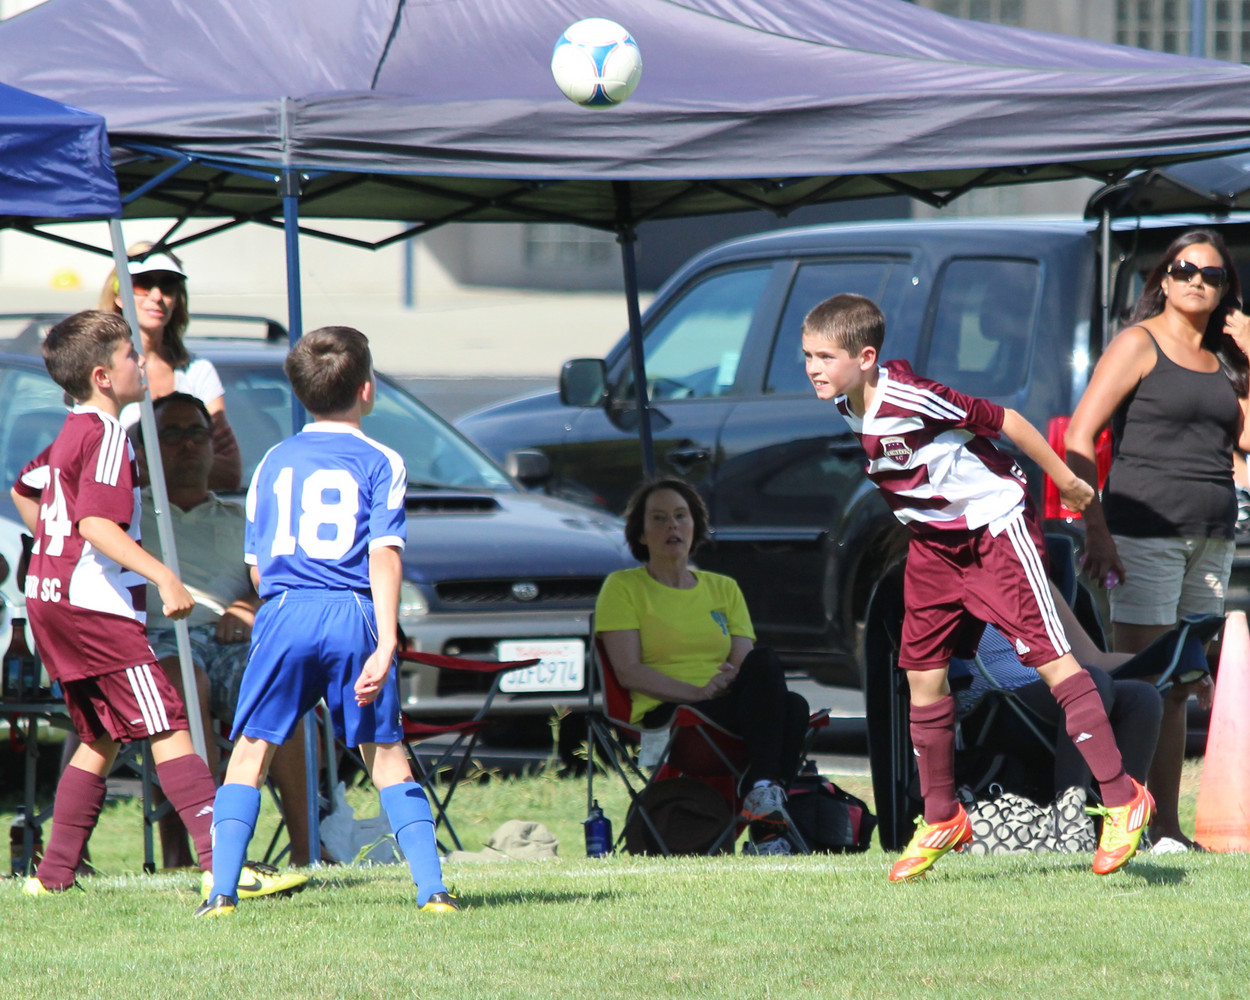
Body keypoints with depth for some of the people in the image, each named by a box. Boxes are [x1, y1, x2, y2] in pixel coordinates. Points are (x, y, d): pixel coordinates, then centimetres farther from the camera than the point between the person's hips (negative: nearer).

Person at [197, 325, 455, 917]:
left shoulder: (274, 462, 15)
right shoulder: (380, 463, 5)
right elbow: (384, 555, -6)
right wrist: (385, 645, -11)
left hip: (284, 615, 1)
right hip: (353, 617, -1)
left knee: (250, 753, 7)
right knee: (386, 756, 8)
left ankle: (221, 892, -3)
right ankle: (432, 888, 4)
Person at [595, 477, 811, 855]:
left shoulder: (724, 588, 24)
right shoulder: (623, 587, 10)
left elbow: (744, 661, 12)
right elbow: (629, 672, -3)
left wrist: (737, 679, -14)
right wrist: (698, 691, -16)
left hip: (732, 708, 5)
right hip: (663, 716, -5)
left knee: (795, 707, -32)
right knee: (767, 665, -32)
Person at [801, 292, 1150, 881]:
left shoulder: (911, 399, -27)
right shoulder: (844, 408, -3)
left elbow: (1005, 421, -18)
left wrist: (1065, 479, -8)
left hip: (995, 527, -8)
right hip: (934, 541, 8)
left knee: (1047, 655, -12)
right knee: (922, 673, 5)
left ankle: (1122, 800, -11)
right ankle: (940, 821, 17)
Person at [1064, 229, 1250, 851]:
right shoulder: (1139, 344, -2)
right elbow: (1079, 437, -8)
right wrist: (1096, 530, -15)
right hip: (1145, 535, -6)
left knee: (1183, 687, 7)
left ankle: (1166, 826, 11)